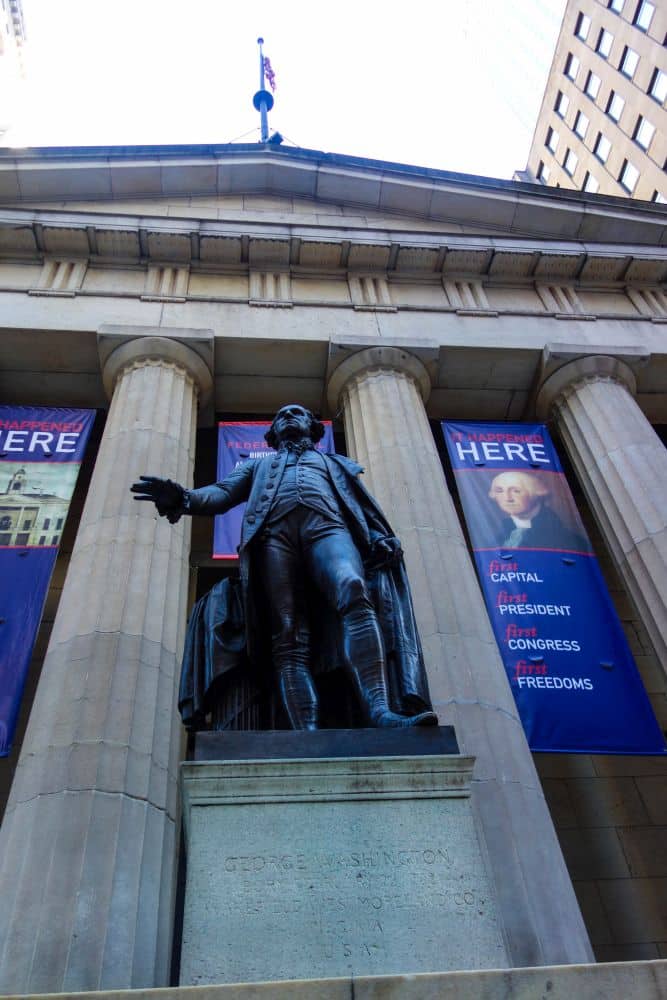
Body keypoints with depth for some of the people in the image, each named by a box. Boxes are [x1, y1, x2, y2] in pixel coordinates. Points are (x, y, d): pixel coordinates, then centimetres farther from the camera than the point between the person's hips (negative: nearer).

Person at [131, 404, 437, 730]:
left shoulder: (334, 463, 39)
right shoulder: (258, 465, 40)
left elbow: (363, 504, 22)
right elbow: (223, 493, 22)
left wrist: (381, 537, -2)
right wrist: (184, 498, -3)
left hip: (327, 525, -1)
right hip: (274, 532, 1)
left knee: (354, 593, -34)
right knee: (289, 638, -21)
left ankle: (380, 713, -50)